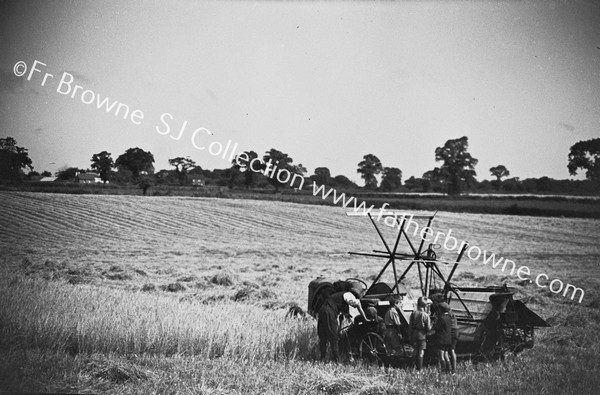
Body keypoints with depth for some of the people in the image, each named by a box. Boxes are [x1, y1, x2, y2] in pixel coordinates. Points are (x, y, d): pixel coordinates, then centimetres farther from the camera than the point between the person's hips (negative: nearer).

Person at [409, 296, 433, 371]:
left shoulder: (413, 313, -5)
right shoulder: (426, 315, -15)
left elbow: (410, 325, 0)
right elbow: (428, 328, -12)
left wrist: (410, 334, 11)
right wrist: (432, 328, 10)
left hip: (414, 334, 4)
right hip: (422, 335, -4)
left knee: (416, 351, 16)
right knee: (421, 352, 3)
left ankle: (416, 366, 25)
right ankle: (420, 368, 6)